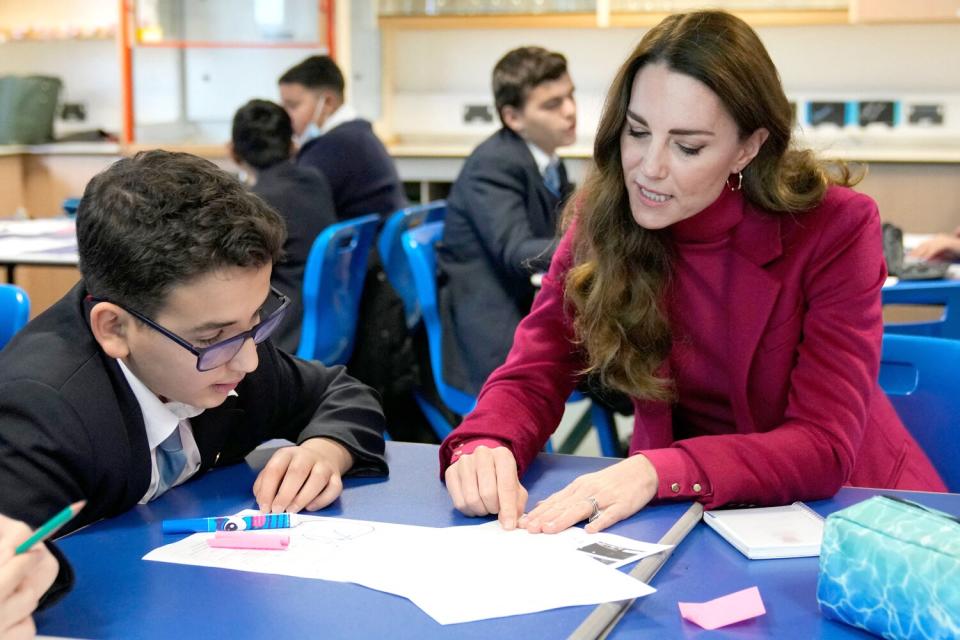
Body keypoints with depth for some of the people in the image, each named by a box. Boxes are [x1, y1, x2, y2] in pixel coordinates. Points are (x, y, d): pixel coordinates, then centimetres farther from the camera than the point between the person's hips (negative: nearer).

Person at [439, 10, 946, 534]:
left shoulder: (834, 227, -19)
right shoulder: (602, 219, -9)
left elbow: (824, 446, -23)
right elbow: (535, 372, -8)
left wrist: (659, 472, -37)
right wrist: (486, 447, -31)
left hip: (838, 497, -1)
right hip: (678, 511, 2)